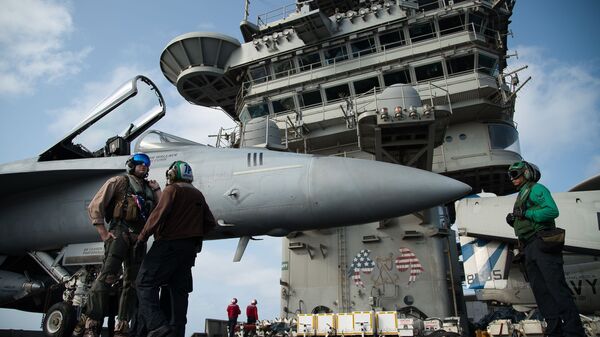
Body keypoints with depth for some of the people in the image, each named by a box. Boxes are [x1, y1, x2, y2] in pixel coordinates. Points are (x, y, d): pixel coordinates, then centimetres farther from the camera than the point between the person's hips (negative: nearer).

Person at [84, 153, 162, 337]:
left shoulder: (148, 189, 21)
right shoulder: (120, 181, 7)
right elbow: (95, 206, 0)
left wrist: (156, 189, 11)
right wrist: (103, 232, -8)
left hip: (139, 237, 6)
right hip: (120, 232, -6)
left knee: (133, 281, 4)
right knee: (108, 276, -18)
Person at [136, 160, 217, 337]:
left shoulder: (172, 190, -4)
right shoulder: (198, 195, 16)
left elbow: (159, 215, -16)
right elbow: (210, 223, 16)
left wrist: (142, 236, -6)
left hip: (169, 244, -7)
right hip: (190, 249, 7)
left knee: (145, 284, -5)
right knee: (180, 290, 10)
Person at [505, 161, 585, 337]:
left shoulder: (536, 189, 1)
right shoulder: (521, 196, 26)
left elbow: (552, 211, -15)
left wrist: (525, 213, -16)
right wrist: (512, 221, 8)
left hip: (542, 244, -9)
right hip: (529, 249, 9)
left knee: (556, 286, -13)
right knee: (540, 290, 4)